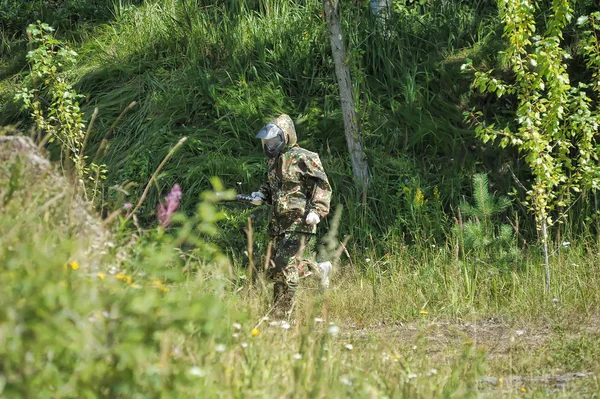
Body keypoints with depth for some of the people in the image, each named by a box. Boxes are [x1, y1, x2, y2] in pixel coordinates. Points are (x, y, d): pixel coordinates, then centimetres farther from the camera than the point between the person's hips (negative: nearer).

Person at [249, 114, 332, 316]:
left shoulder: (303, 158, -7)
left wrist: (317, 210, -22)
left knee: (285, 268, -13)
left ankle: (281, 313, -7)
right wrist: (261, 195, 9)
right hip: (278, 223, 9)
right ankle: (321, 269, 29)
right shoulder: (274, 161, 18)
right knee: (275, 268, 10)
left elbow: (322, 186, -10)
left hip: (299, 222, -9)